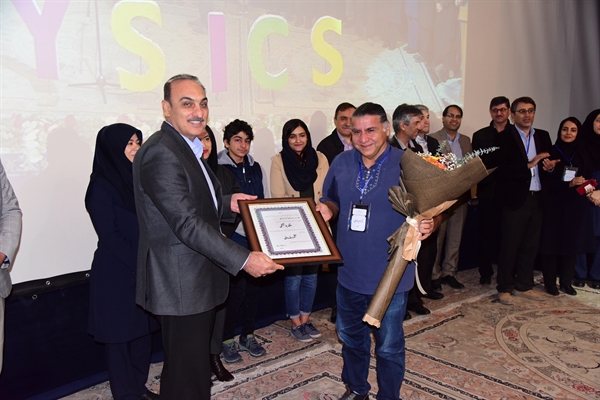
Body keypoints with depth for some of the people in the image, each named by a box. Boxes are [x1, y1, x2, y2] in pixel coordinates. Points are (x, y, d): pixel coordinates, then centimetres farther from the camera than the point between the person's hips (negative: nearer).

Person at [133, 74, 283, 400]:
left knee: (196, 364, 22)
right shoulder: (160, 153, -20)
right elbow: (187, 223, -26)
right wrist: (243, 259, -27)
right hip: (182, 284, -10)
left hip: (198, 279, 10)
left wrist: (227, 203, 5)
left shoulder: (186, 148, 13)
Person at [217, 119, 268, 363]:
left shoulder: (255, 168, 12)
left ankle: (248, 336, 28)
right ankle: (227, 340, 17)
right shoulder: (219, 169, -7)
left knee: (254, 288, 11)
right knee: (236, 290, -3)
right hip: (234, 238, -6)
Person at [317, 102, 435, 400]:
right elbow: (332, 200, 12)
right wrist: (327, 209, -10)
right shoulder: (341, 163, 0)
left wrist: (428, 224, -28)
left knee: (389, 347, 13)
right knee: (351, 337, 24)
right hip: (349, 272, 5)